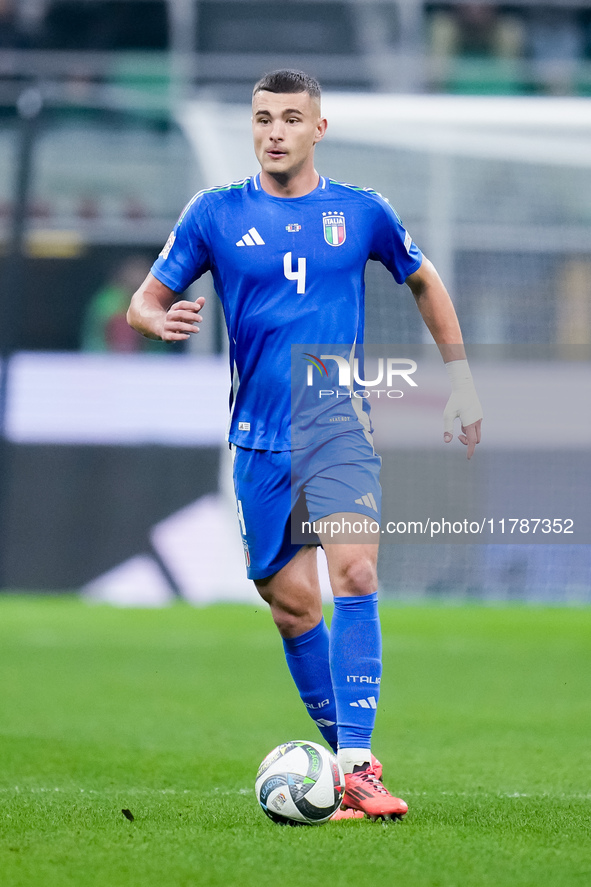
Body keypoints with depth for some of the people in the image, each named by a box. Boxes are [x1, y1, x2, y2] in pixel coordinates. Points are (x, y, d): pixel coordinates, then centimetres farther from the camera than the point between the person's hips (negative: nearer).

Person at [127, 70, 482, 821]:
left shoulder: (361, 212, 4)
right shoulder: (216, 213, 3)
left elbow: (425, 284, 20)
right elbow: (145, 300, 5)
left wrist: (460, 379, 17)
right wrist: (160, 319, -19)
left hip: (340, 428, -1)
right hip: (259, 441, 2)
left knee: (354, 573, -20)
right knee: (291, 601, 3)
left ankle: (357, 765, -24)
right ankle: (346, 754, 18)